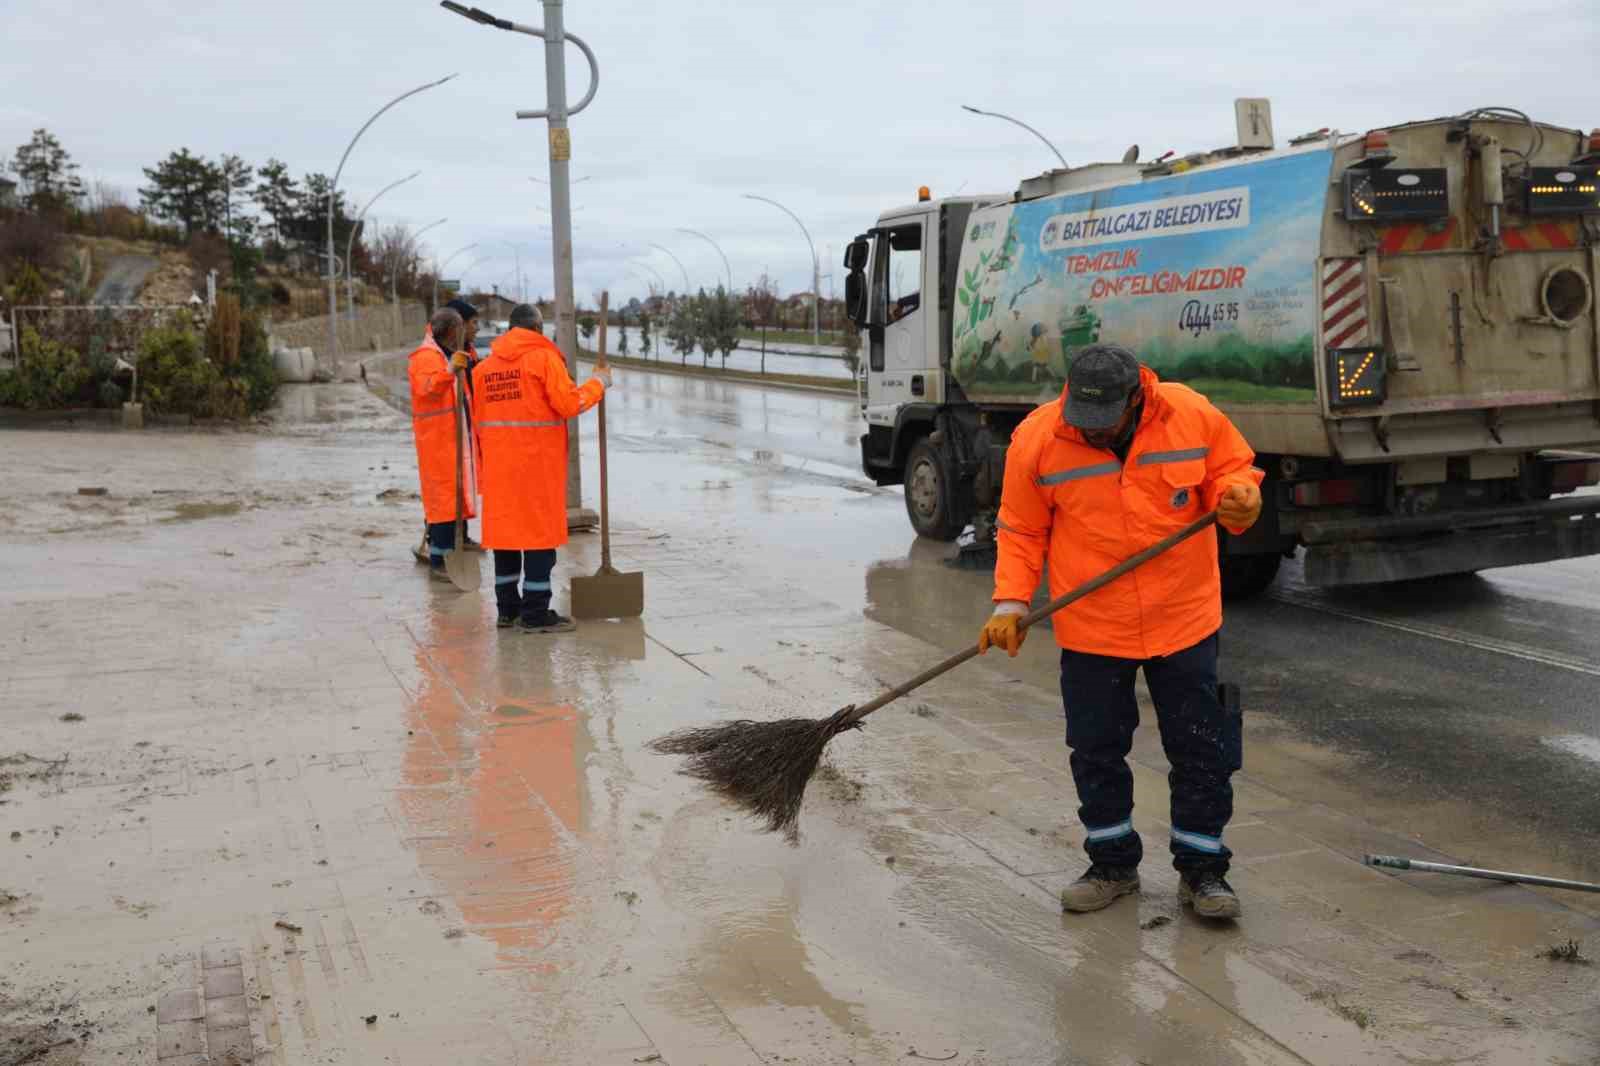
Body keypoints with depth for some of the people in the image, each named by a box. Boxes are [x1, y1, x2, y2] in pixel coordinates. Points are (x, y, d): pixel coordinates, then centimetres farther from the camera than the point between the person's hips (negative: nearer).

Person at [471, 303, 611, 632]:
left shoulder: (485, 365, 11)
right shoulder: (544, 357, -7)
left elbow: (479, 420, 12)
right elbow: (568, 403, -14)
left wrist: (485, 462, 19)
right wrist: (597, 384, 2)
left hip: (499, 465, 6)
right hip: (537, 461, -6)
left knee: (504, 528, 12)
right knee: (540, 530, -1)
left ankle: (506, 609, 18)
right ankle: (535, 614, -2)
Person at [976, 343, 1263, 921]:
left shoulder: (1194, 416, -10)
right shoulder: (1036, 438, -11)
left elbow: (1232, 469, 7)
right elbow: (1021, 531, -1)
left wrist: (1239, 500, -16)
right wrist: (1010, 602, -12)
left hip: (1185, 619, 0)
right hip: (1090, 629, 0)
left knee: (1203, 751, 7)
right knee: (1096, 753, 11)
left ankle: (1201, 868, 25)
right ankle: (1112, 863, 30)